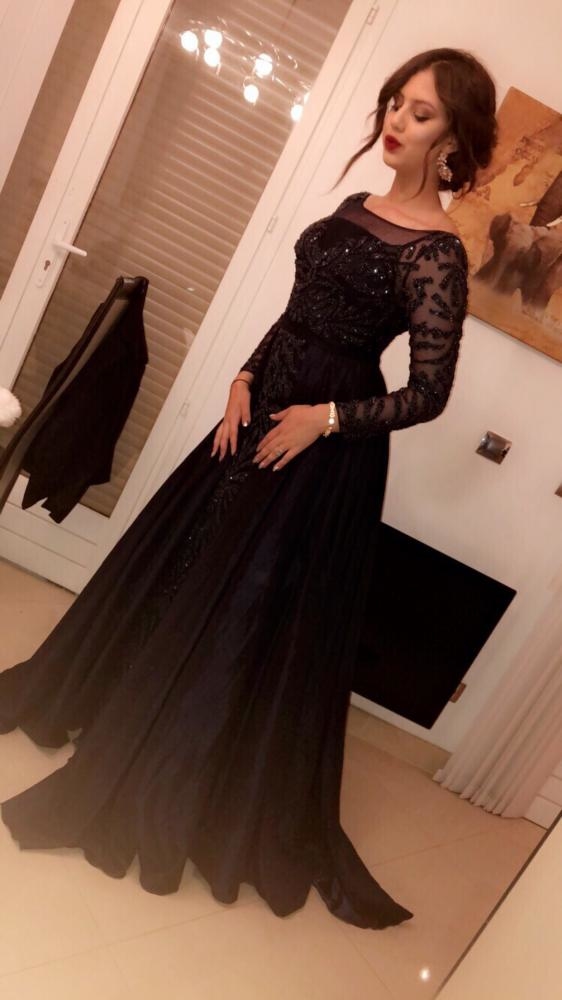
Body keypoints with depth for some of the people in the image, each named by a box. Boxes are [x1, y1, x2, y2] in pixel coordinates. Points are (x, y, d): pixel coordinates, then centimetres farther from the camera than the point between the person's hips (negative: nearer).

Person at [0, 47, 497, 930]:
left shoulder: (436, 252, -13)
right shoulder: (359, 206, 10)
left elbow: (428, 393, -14)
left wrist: (325, 418, -16)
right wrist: (246, 379, 1)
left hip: (326, 442, -8)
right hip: (264, 405, 8)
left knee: (257, 606, 2)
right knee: (184, 566, 17)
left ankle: (180, 789, 25)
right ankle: (125, 716, 43)